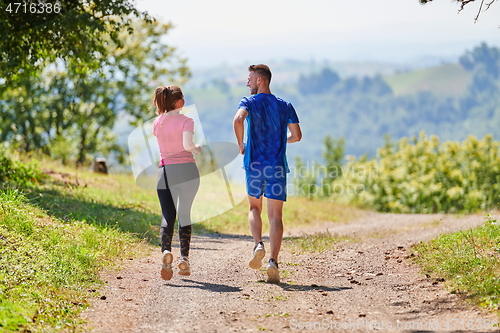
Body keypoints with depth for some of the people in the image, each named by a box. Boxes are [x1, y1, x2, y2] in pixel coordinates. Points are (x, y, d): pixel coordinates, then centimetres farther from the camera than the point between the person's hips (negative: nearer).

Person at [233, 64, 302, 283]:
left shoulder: (249, 102, -1)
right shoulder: (285, 106, 8)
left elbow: (238, 120, -22)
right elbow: (296, 136, 2)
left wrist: (241, 145, -8)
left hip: (254, 164, -1)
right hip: (277, 166, 1)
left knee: (254, 207, 19)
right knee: (275, 215, 1)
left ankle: (258, 245, -5)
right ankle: (273, 261, -13)